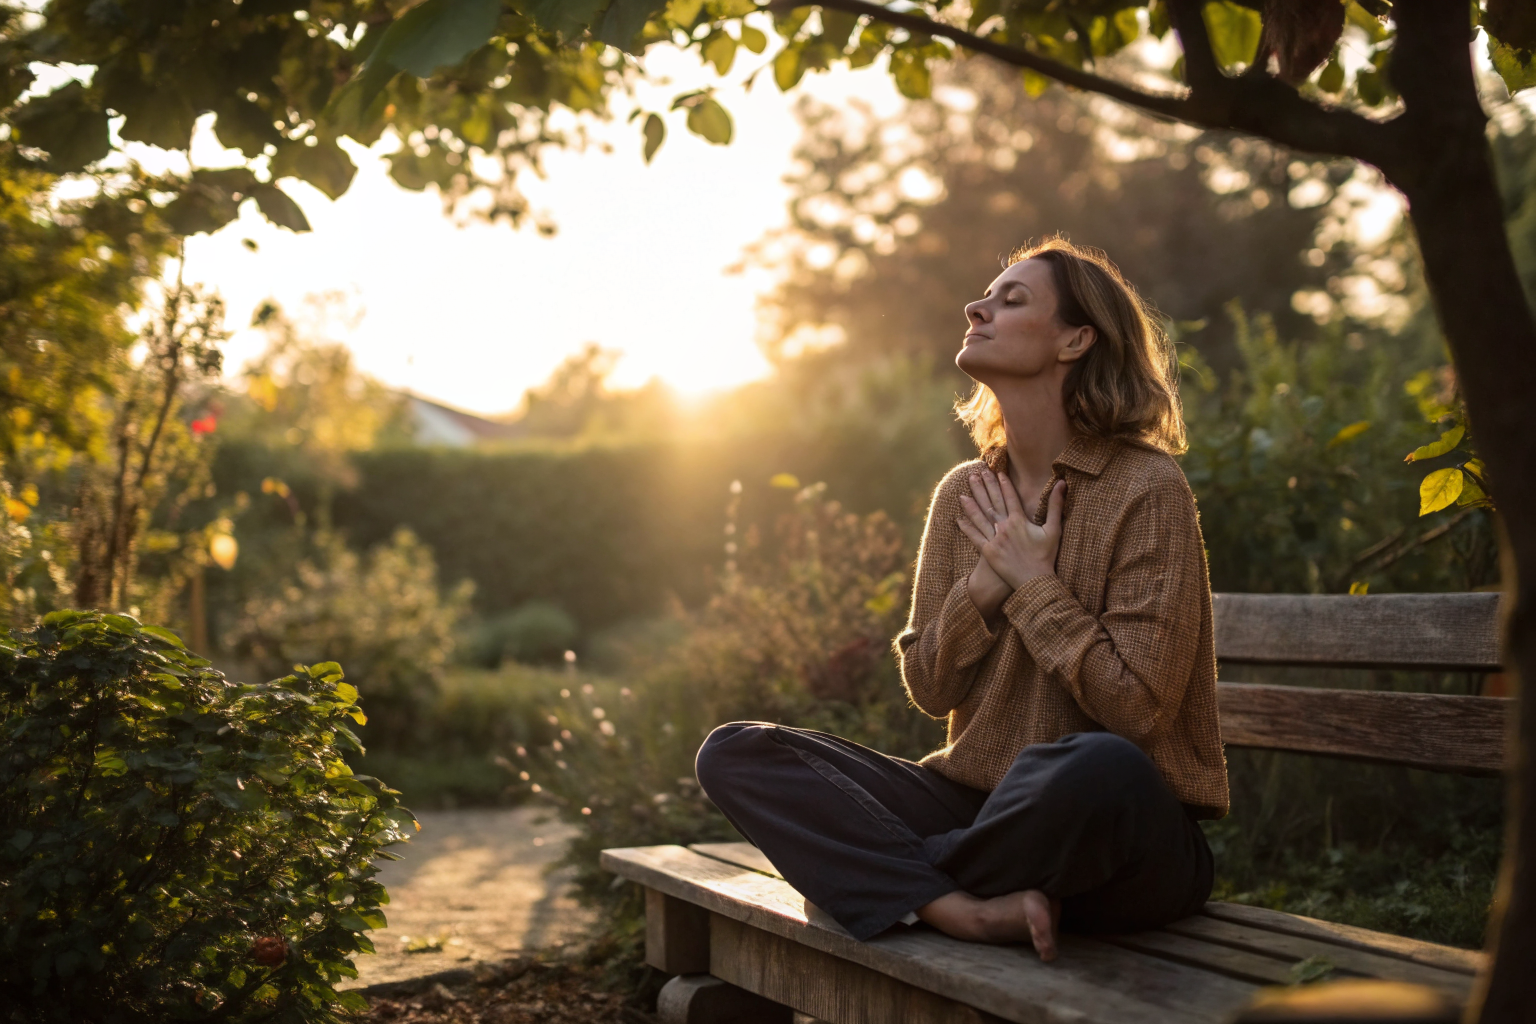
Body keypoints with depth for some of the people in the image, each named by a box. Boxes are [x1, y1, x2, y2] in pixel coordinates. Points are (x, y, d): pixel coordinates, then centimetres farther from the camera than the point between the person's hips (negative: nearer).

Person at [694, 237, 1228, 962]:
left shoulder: (1147, 488, -9)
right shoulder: (965, 496, 10)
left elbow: (1137, 706, -15)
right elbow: (929, 690, 7)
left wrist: (1033, 582, -9)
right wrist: (986, 583, -9)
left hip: (1124, 846, -5)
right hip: (980, 801, 6)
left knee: (1102, 770, -43)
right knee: (734, 753, -8)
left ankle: (889, 874, -14)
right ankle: (966, 909, -26)